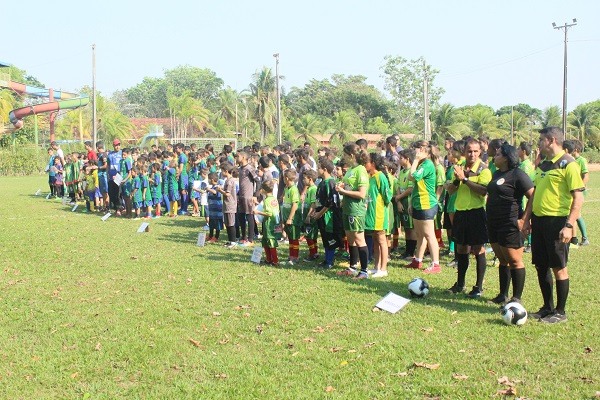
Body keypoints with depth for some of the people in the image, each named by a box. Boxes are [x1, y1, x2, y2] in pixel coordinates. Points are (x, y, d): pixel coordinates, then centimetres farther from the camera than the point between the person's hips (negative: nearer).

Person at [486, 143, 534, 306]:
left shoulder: (517, 174, -13)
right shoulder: (497, 174, 15)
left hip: (510, 225, -9)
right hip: (494, 224, 9)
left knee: (514, 261, -1)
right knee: (502, 260, 15)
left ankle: (517, 298, 6)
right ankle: (503, 295, 22)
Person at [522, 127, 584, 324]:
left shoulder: (568, 164, -11)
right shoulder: (543, 164, 14)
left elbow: (578, 197, -14)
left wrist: (569, 225, -20)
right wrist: (527, 219, 16)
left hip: (557, 221, -8)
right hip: (539, 219, 8)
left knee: (558, 267, 0)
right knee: (541, 266, 11)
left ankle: (560, 312, 10)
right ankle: (547, 308, 24)